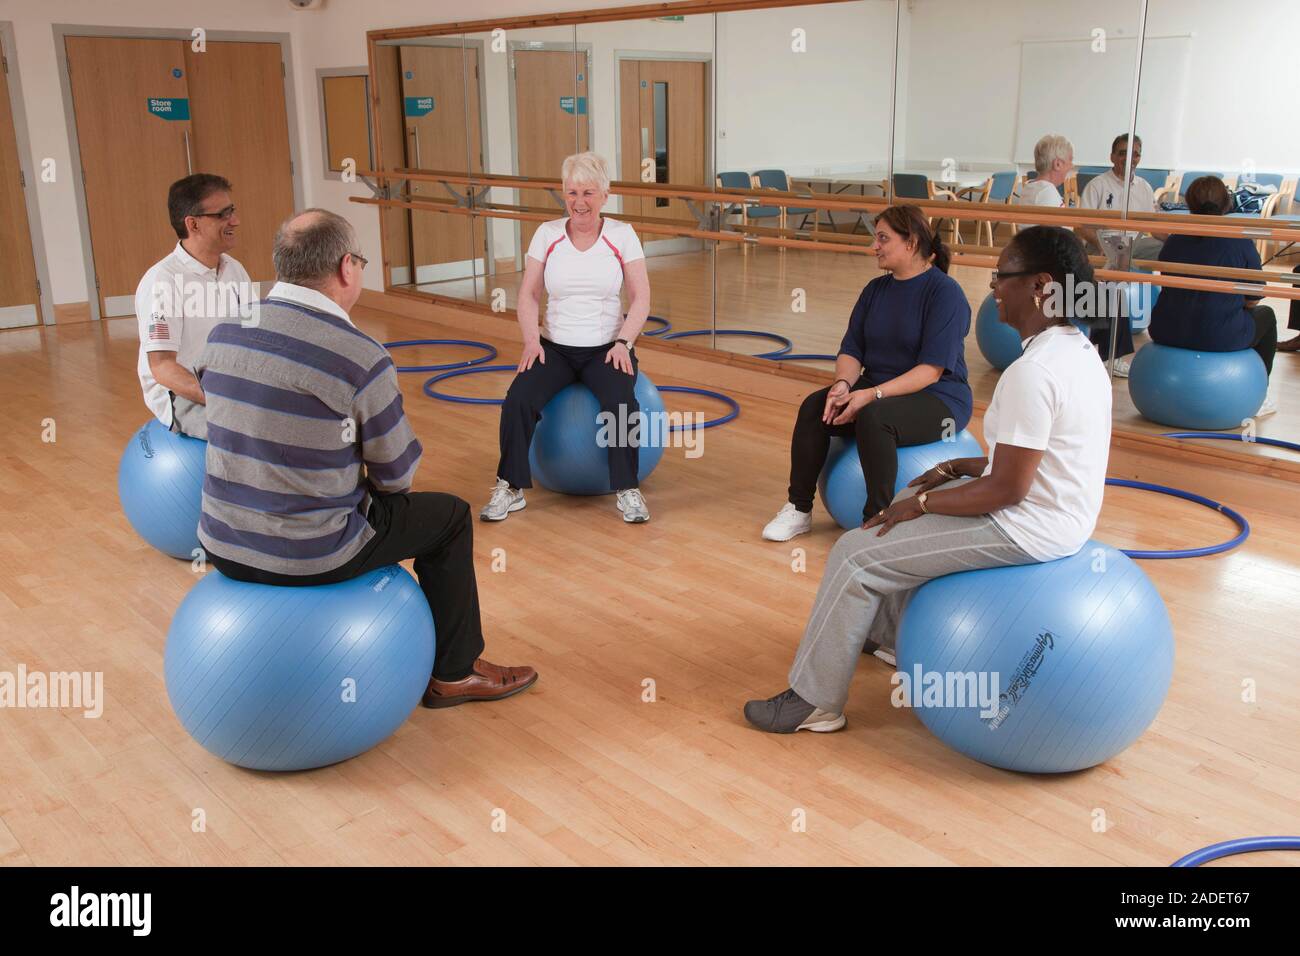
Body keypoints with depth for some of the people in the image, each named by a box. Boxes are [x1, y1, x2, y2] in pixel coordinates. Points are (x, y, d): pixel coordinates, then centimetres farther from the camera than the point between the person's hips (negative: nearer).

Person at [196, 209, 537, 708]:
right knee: (449, 517, 15)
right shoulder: (360, 358, -19)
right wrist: (384, 481, 17)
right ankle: (454, 673, 26)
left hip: (223, 544, 7)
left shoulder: (223, 333, 1)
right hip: (309, 555, -7)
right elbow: (397, 472, -8)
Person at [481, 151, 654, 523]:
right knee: (519, 400, -25)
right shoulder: (547, 234, 1)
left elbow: (641, 298, -3)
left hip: (606, 347, -1)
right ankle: (510, 489, -8)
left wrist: (623, 342, -17)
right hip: (555, 346, 1)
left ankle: (627, 490, -12)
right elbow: (528, 295, 1)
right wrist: (531, 339, -15)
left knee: (621, 404, -31)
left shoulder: (622, 235, -2)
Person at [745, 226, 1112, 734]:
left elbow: (1007, 489, -25)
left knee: (857, 554, -6)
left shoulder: (1031, 372, -27)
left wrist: (921, 503, -14)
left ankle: (813, 700, 6)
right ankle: (889, 632, 40)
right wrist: (960, 467, 9)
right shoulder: (1079, 350, 5)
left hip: (1027, 529, -10)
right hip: (1060, 508, 10)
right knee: (906, 507, 25)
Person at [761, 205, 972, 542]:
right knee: (814, 406, -19)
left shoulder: (945, 292, -13)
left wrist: (873, 394, -28)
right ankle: (799, 508, -11)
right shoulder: (876, 289, 9)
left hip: (937, 398, -6)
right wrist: (843, 384, -17)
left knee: (873, 417, -36)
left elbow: (932, 369, -20)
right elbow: (851, 349, 5)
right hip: (877, 390, 6)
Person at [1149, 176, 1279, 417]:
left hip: (1167, 333, 5)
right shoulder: (1240, 242, -8)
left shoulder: (1174, 240, 5)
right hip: (1220, 338, -5)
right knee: (1266, 316, 28)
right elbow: (1254, 298, 0)